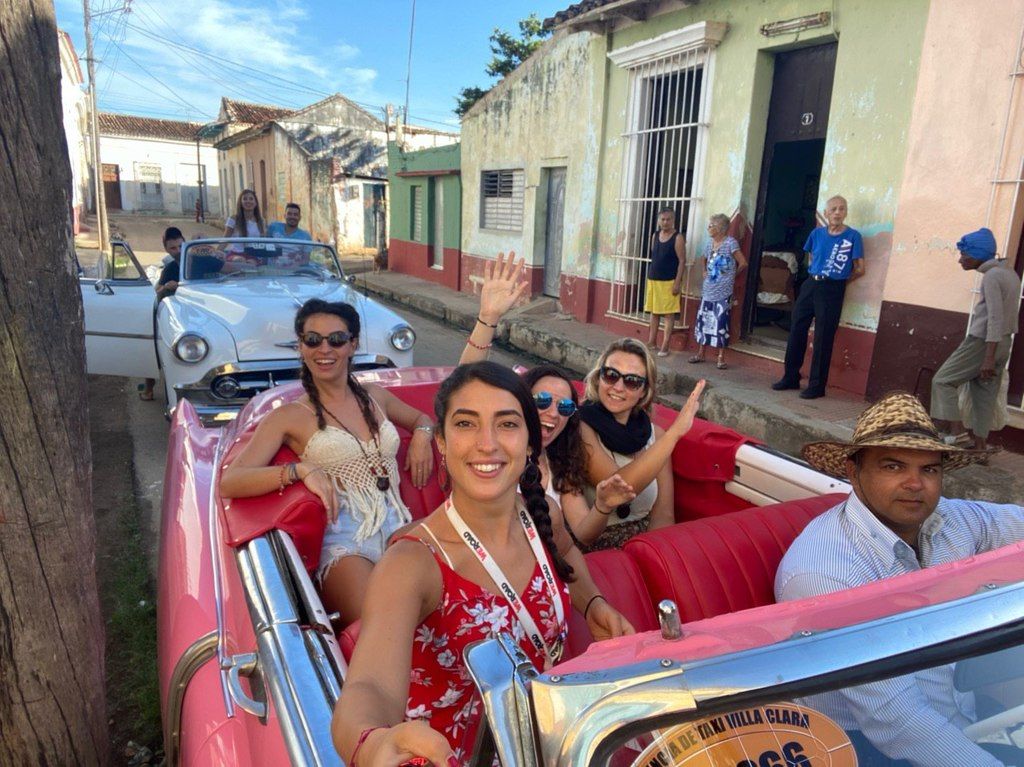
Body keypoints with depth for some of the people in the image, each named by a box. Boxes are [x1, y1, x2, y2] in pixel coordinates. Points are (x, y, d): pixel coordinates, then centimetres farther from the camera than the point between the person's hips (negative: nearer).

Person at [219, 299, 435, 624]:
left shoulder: (375, 397, 20)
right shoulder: (290, 416, 7)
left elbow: (422, 417, 39)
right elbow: (228, 483, -4)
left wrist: (422, 435, 14)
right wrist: (302, 469, -19)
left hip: (399, 529, 4)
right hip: (345, 539, -4)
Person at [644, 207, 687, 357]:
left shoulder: (678, 237, -8)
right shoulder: (655, 235, 10)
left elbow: (682, 261, -11)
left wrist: (677, 282, -16)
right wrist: (649, 276, 14)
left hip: (669, 281, -6)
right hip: (653, 280, 6)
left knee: (669, 314, -2)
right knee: (654, 312, 13)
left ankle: (665, 347, -1)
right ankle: (652, 342, 23)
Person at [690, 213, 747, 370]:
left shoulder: (730, 243, -10)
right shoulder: (709, 243, 10)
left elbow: (743, 263, -11)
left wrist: (732, 275, 1)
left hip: (723, 292, -6)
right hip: (708, 290, 6)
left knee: (721, 323, -5)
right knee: (703, 321, 8)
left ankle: (721, 357, 2)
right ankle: (701, 353, 19)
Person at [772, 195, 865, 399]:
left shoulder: (853, 236, -5)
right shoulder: (817, 233, 7)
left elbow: (859, 269, -3)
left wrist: (839, 282, 6)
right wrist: (817, 274, 14)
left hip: (832, 291, -5)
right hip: (810, 285, 5)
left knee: (823, 339, -2)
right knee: (796, 331, 6)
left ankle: (817, 386, 6)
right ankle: (791, 377, 18)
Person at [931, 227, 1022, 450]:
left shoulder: (991, 276, -14)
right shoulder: (1010, 274, 15)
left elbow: (995, 318, -21)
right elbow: (1006, 314, 20)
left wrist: (988, 357, -24)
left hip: (983, 341, -9)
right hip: (1004, 344, 9)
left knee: (943, 381, -1)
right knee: (985, 393, 10)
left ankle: (956, 431, -6)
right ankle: (980, 443, 11)